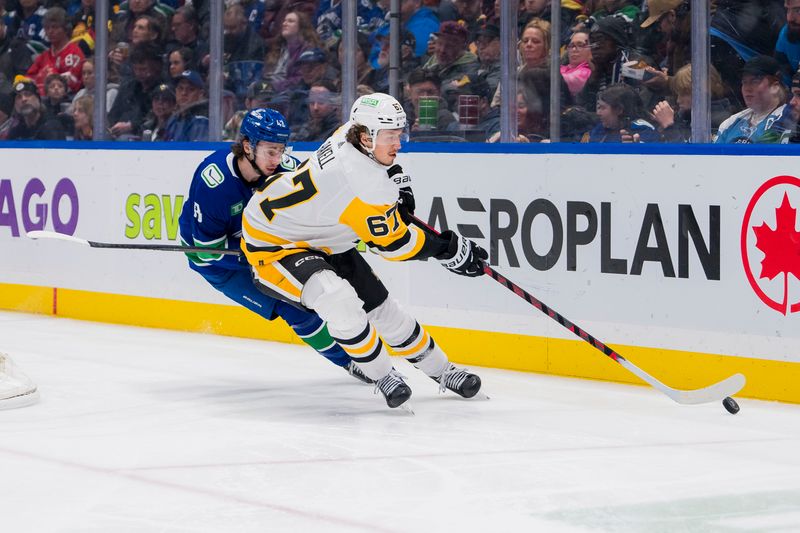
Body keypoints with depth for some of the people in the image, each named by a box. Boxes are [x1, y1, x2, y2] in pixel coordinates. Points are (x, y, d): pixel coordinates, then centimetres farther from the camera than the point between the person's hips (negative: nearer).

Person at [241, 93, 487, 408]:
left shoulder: (348, 134, -12)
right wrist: (450, 249, -16)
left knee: (379, 304, 13)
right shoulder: (366, 188, -35)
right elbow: (394, 243, -22)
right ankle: (383, 377, -15)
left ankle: (441, 370, 25)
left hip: (319, 237, 10)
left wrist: (397, 181, 8)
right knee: (338, 299, -34)